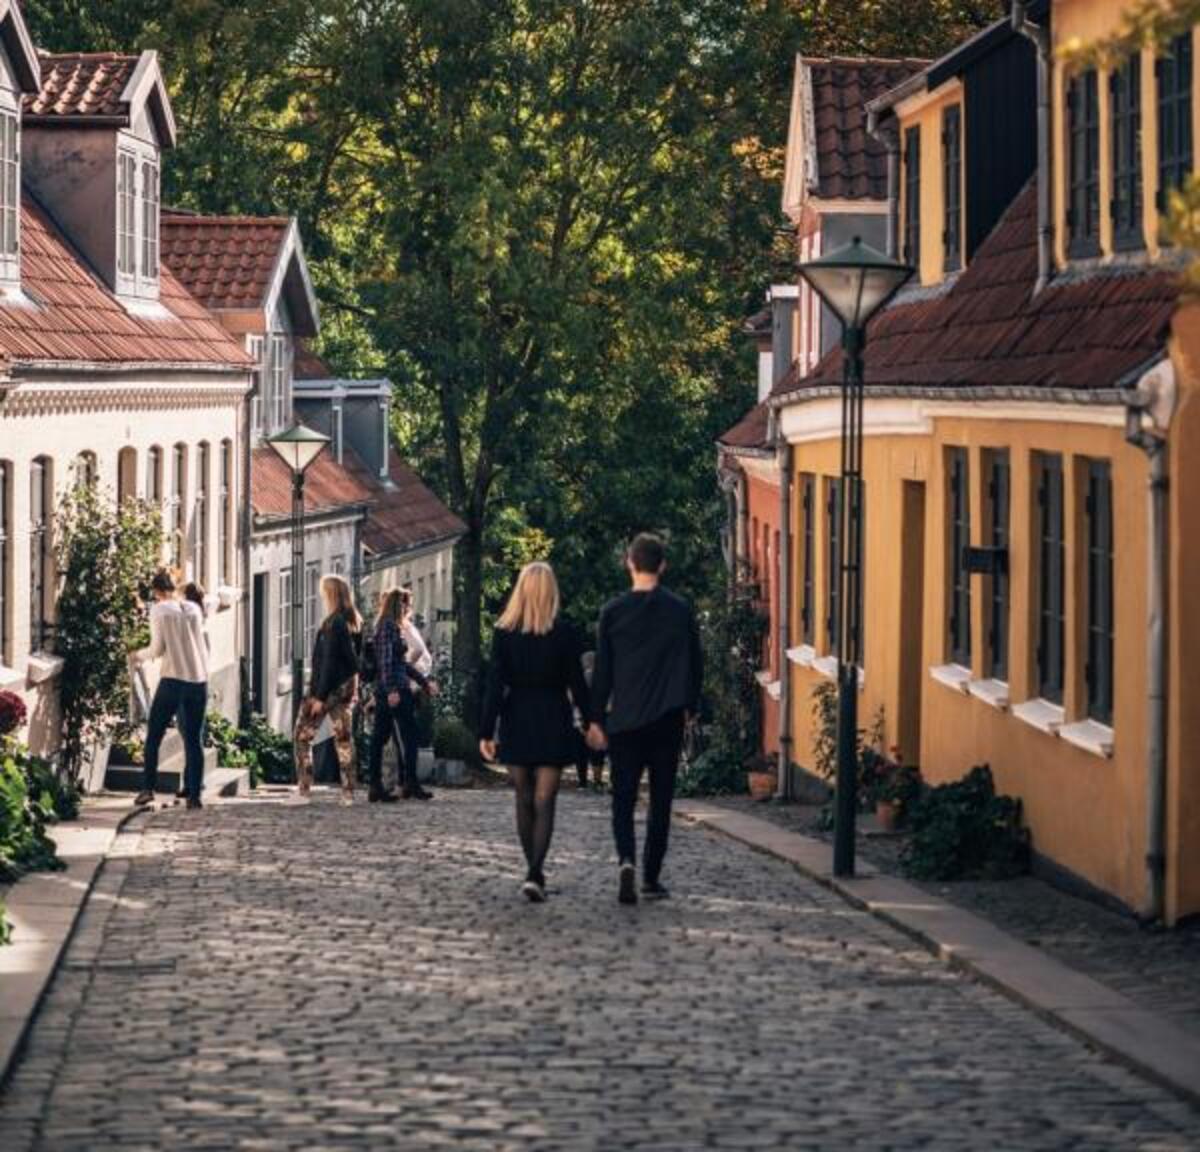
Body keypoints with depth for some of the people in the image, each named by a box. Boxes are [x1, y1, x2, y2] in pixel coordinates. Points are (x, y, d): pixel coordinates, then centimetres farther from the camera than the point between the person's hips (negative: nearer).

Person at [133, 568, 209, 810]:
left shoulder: (159, 610, -3)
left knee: (153, 736, 7)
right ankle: (194, 794, 2)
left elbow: (157, 649, -5)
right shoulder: (193, 609, 9)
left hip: (172, 680, -4)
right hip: (199, 680, 4)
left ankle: (148, 789, 0)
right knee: (193, 739, 7)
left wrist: (140, 656, 12)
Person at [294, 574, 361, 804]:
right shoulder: (354, 622, 8)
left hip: (330, 686, -8)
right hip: (348, 685, 8)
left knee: (303, 735, 2)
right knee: (343, 736, 8)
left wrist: (319, 695, -17)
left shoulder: (333, 623, -17)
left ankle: (304, 789, -2)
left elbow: (329, 661, -18)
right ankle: (348, 791, 5)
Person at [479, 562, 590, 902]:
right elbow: (576, 683, -3)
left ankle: (534, 870, 22)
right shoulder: (562, 633, -7)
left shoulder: (504, 632, -4)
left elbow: (495, 684, -6)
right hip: (552, 722, -2)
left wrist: (486, 731, -5)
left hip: (516, 723, 2)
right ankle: (535, 873, -17)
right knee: (544, 802, -2)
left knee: (524, 800, 15)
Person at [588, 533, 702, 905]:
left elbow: (602, 670, -2)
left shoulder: (614, 611, -3)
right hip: (668, 719, 1)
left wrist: (597, 719, 4)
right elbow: (695, 664, 5)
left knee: (623, 798, 5)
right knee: (661, 800, 9)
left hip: (624, 720, -1)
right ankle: (652, 878, 10)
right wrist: (689, 707, 17)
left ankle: (627, 859, -19)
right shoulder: (680, 610, -1)